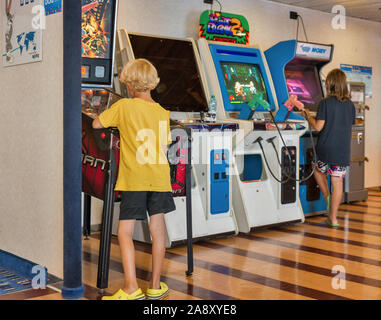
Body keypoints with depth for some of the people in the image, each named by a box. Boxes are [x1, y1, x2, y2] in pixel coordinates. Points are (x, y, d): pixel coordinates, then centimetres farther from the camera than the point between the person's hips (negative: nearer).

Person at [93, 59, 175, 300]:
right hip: (160, 178, 4)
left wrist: (116, 123, 21)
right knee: (158, 231, 10)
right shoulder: (163, 113, 6)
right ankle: (155, 287, 19)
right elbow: (164, 148, 8)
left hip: (134, 180, -4)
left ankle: (132, 289, -5)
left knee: (125, 232, 2)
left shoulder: (124, 106, -5)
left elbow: (96, 124, 5)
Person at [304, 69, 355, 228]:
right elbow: (350, 125, 13)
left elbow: (318, 127, -13)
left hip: (326, 149, -3)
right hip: (343, 150, 3)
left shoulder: (325, 103, -11)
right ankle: (333, 217, 10)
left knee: (319, 171, 26)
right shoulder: (350, 105, 3)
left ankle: (327, 196, 9)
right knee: (337, 182, 6)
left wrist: (309, 116, 6)